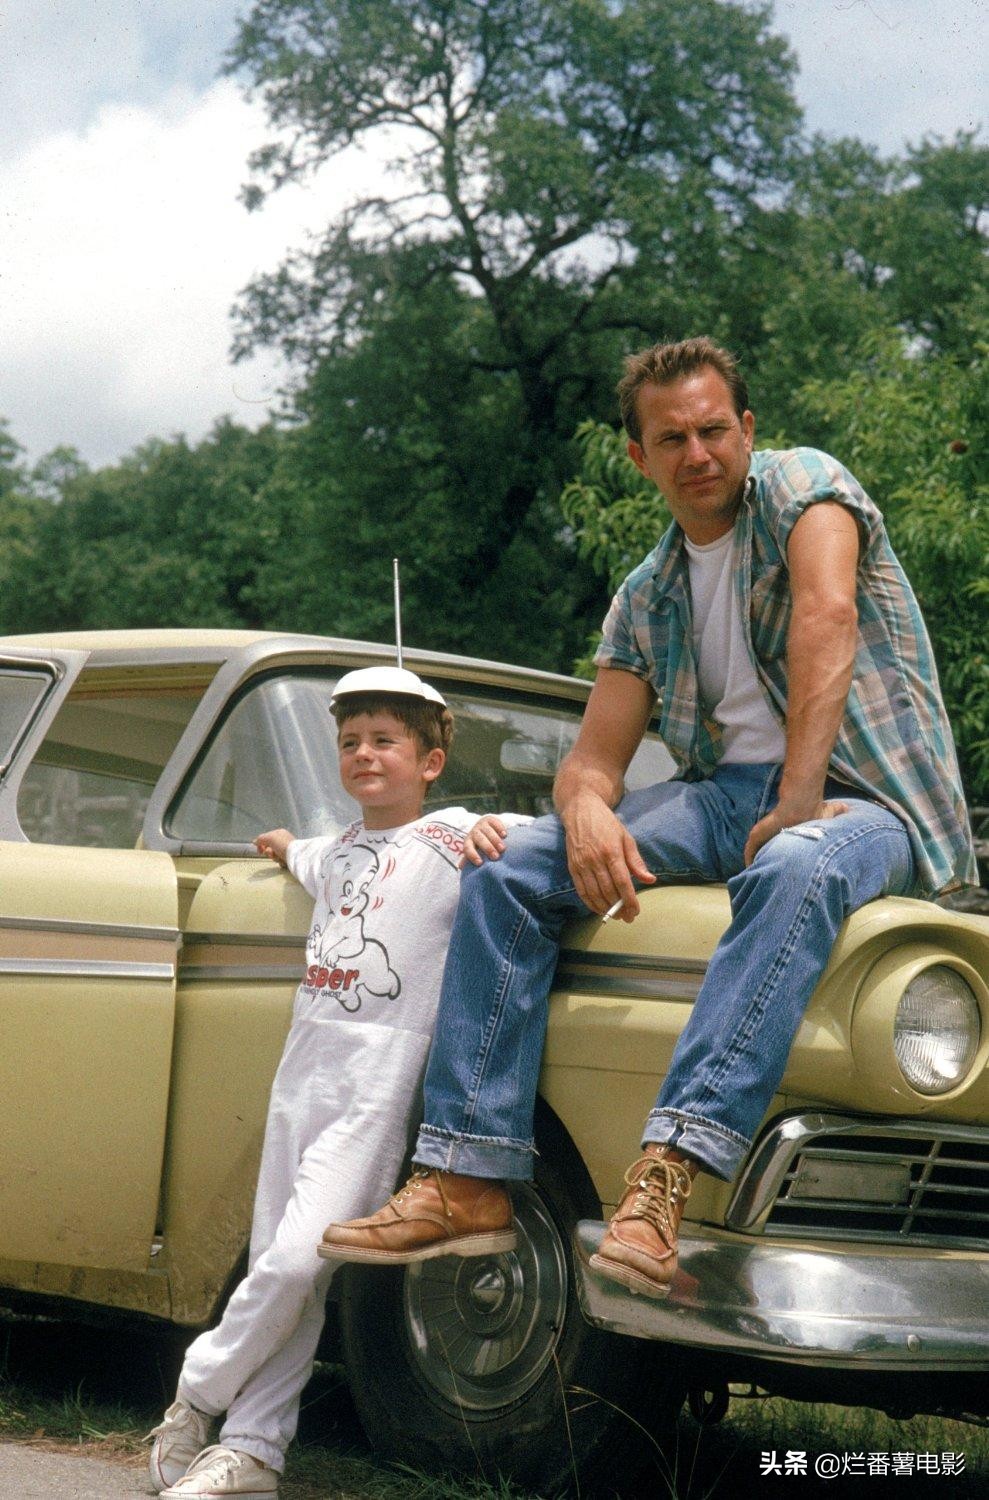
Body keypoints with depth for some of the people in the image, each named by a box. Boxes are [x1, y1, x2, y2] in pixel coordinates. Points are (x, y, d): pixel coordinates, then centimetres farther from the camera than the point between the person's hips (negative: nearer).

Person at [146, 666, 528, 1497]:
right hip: (303, 1065, 6)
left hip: (380, 1078, -6)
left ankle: (198, 1394, 3)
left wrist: (497, 827, -22)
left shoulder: (450, 837, 0)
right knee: (280, 1268, 5)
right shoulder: (339, 851, 21)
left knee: (298, 1262, -15)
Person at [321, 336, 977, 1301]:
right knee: (507, 870, -13)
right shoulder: (645, 599, 18)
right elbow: (592, 756, 11)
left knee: (794, 873, -42)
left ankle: (667, 1173, -53)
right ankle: (465, 1174, -19)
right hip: (726, 795, 6)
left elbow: (827, 618, -17)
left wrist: (798, 805, -25)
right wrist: (587, 810, -14)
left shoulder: (800, 485, 1)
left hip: (867, 799, -6)